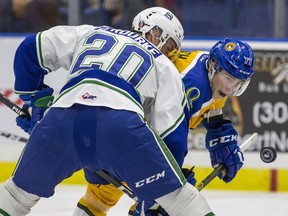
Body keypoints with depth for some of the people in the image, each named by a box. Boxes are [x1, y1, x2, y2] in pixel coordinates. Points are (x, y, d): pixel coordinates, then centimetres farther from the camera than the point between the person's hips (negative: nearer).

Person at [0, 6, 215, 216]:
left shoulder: (89, 34, 35)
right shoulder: (164, 66, 27)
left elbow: (31, 49, 34)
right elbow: (172, 129, 20)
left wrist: (34, 100, 42)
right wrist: (171, 180, 27)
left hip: (62, 117, 3)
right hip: (121, 121, -3)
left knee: (23, 188, 23)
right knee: (174, 191, 9)